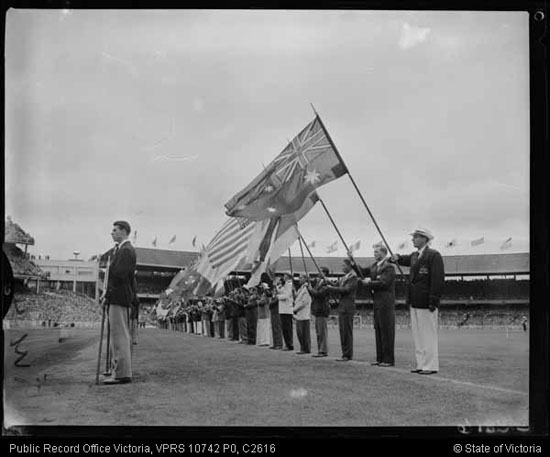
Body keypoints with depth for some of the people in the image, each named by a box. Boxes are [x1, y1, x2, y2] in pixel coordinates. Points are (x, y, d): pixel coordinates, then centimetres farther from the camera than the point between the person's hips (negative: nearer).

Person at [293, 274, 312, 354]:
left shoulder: (307, 288, -12)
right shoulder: (301, 288, 18)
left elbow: (304, 302, -17)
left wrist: (295, 309, -11)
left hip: (304, 314, -9)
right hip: (298, 314, 9)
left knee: (304, 332, -4)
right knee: (299, 332, 12)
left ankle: (306, 349, 1)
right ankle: (303, 348, 20)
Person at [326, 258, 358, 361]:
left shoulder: (353, 277, -9)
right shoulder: (344, 277, 19)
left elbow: (346, 289, -18)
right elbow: (338, 286, 18)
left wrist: (331, 288, -13)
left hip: (348, 307, -9)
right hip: (341, 307, 9)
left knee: (347, 331, -6)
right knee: (342, 331, 10)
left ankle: (348, 355, -2)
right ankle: (345, 354, 15)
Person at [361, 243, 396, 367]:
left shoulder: (389, 267, -10)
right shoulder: (374, 266, 16)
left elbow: (383, 283, -18)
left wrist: (369, 283, -9)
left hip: (386, 303, -8)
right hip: (377, 303, 8)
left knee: (386, 331, -5)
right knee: (378, 331, 10)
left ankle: (388, 360, -1)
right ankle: (380, 358, 16)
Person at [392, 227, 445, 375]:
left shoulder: (434, 255, -10)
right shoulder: (414, 256, 16)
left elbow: (438, 279, -16)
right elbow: (406, 260, 38)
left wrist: (433, 301, -21)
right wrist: (398, 258, 13)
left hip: (426, 303, -9)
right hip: (414, 302, 9)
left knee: (428, 334, -3)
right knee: (417, 335, 11)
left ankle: (431, 366, 2)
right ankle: (421, 364, 17)